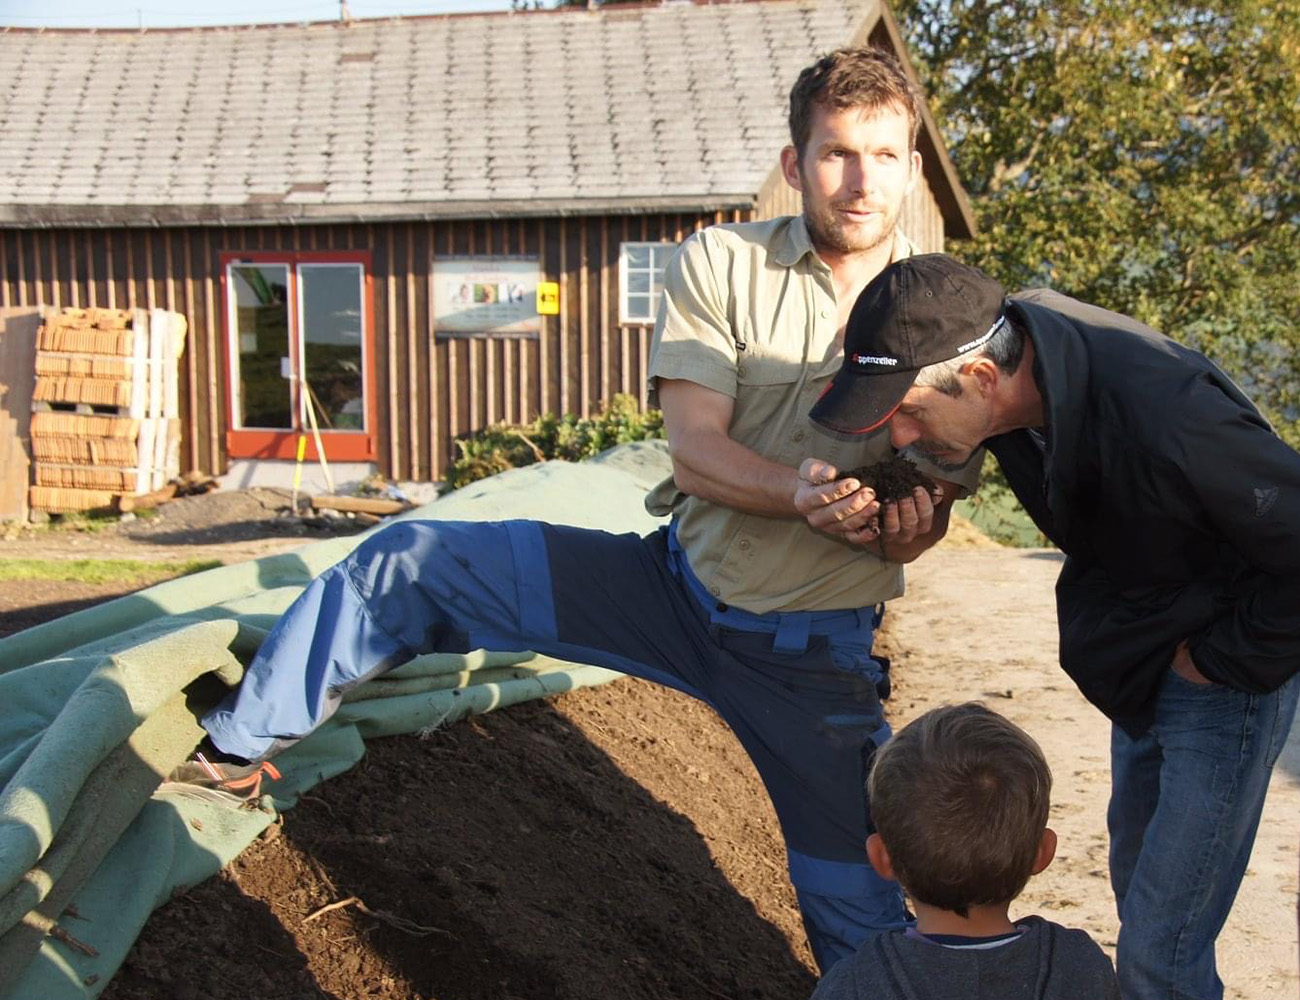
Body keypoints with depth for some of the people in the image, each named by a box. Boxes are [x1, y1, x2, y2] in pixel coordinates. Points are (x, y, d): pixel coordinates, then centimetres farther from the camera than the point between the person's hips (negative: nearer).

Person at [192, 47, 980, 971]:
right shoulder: (720, 265, -7)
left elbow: (927, 519, -2)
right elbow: (695, 448, -15)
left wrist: (907, 527, -25)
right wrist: (800, 494, -34)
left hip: (814, 655, 0)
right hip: (679, 582, 1)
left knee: (860, 912, 3)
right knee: (409, 563, -6)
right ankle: (243, 738, 15)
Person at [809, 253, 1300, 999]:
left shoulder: (1168, 419, -38)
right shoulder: (1010, 336, -14)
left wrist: (1225, 657, -19)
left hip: (1226, 679, -8)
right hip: (1139, 673, 8)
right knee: (1137, 887, 25)